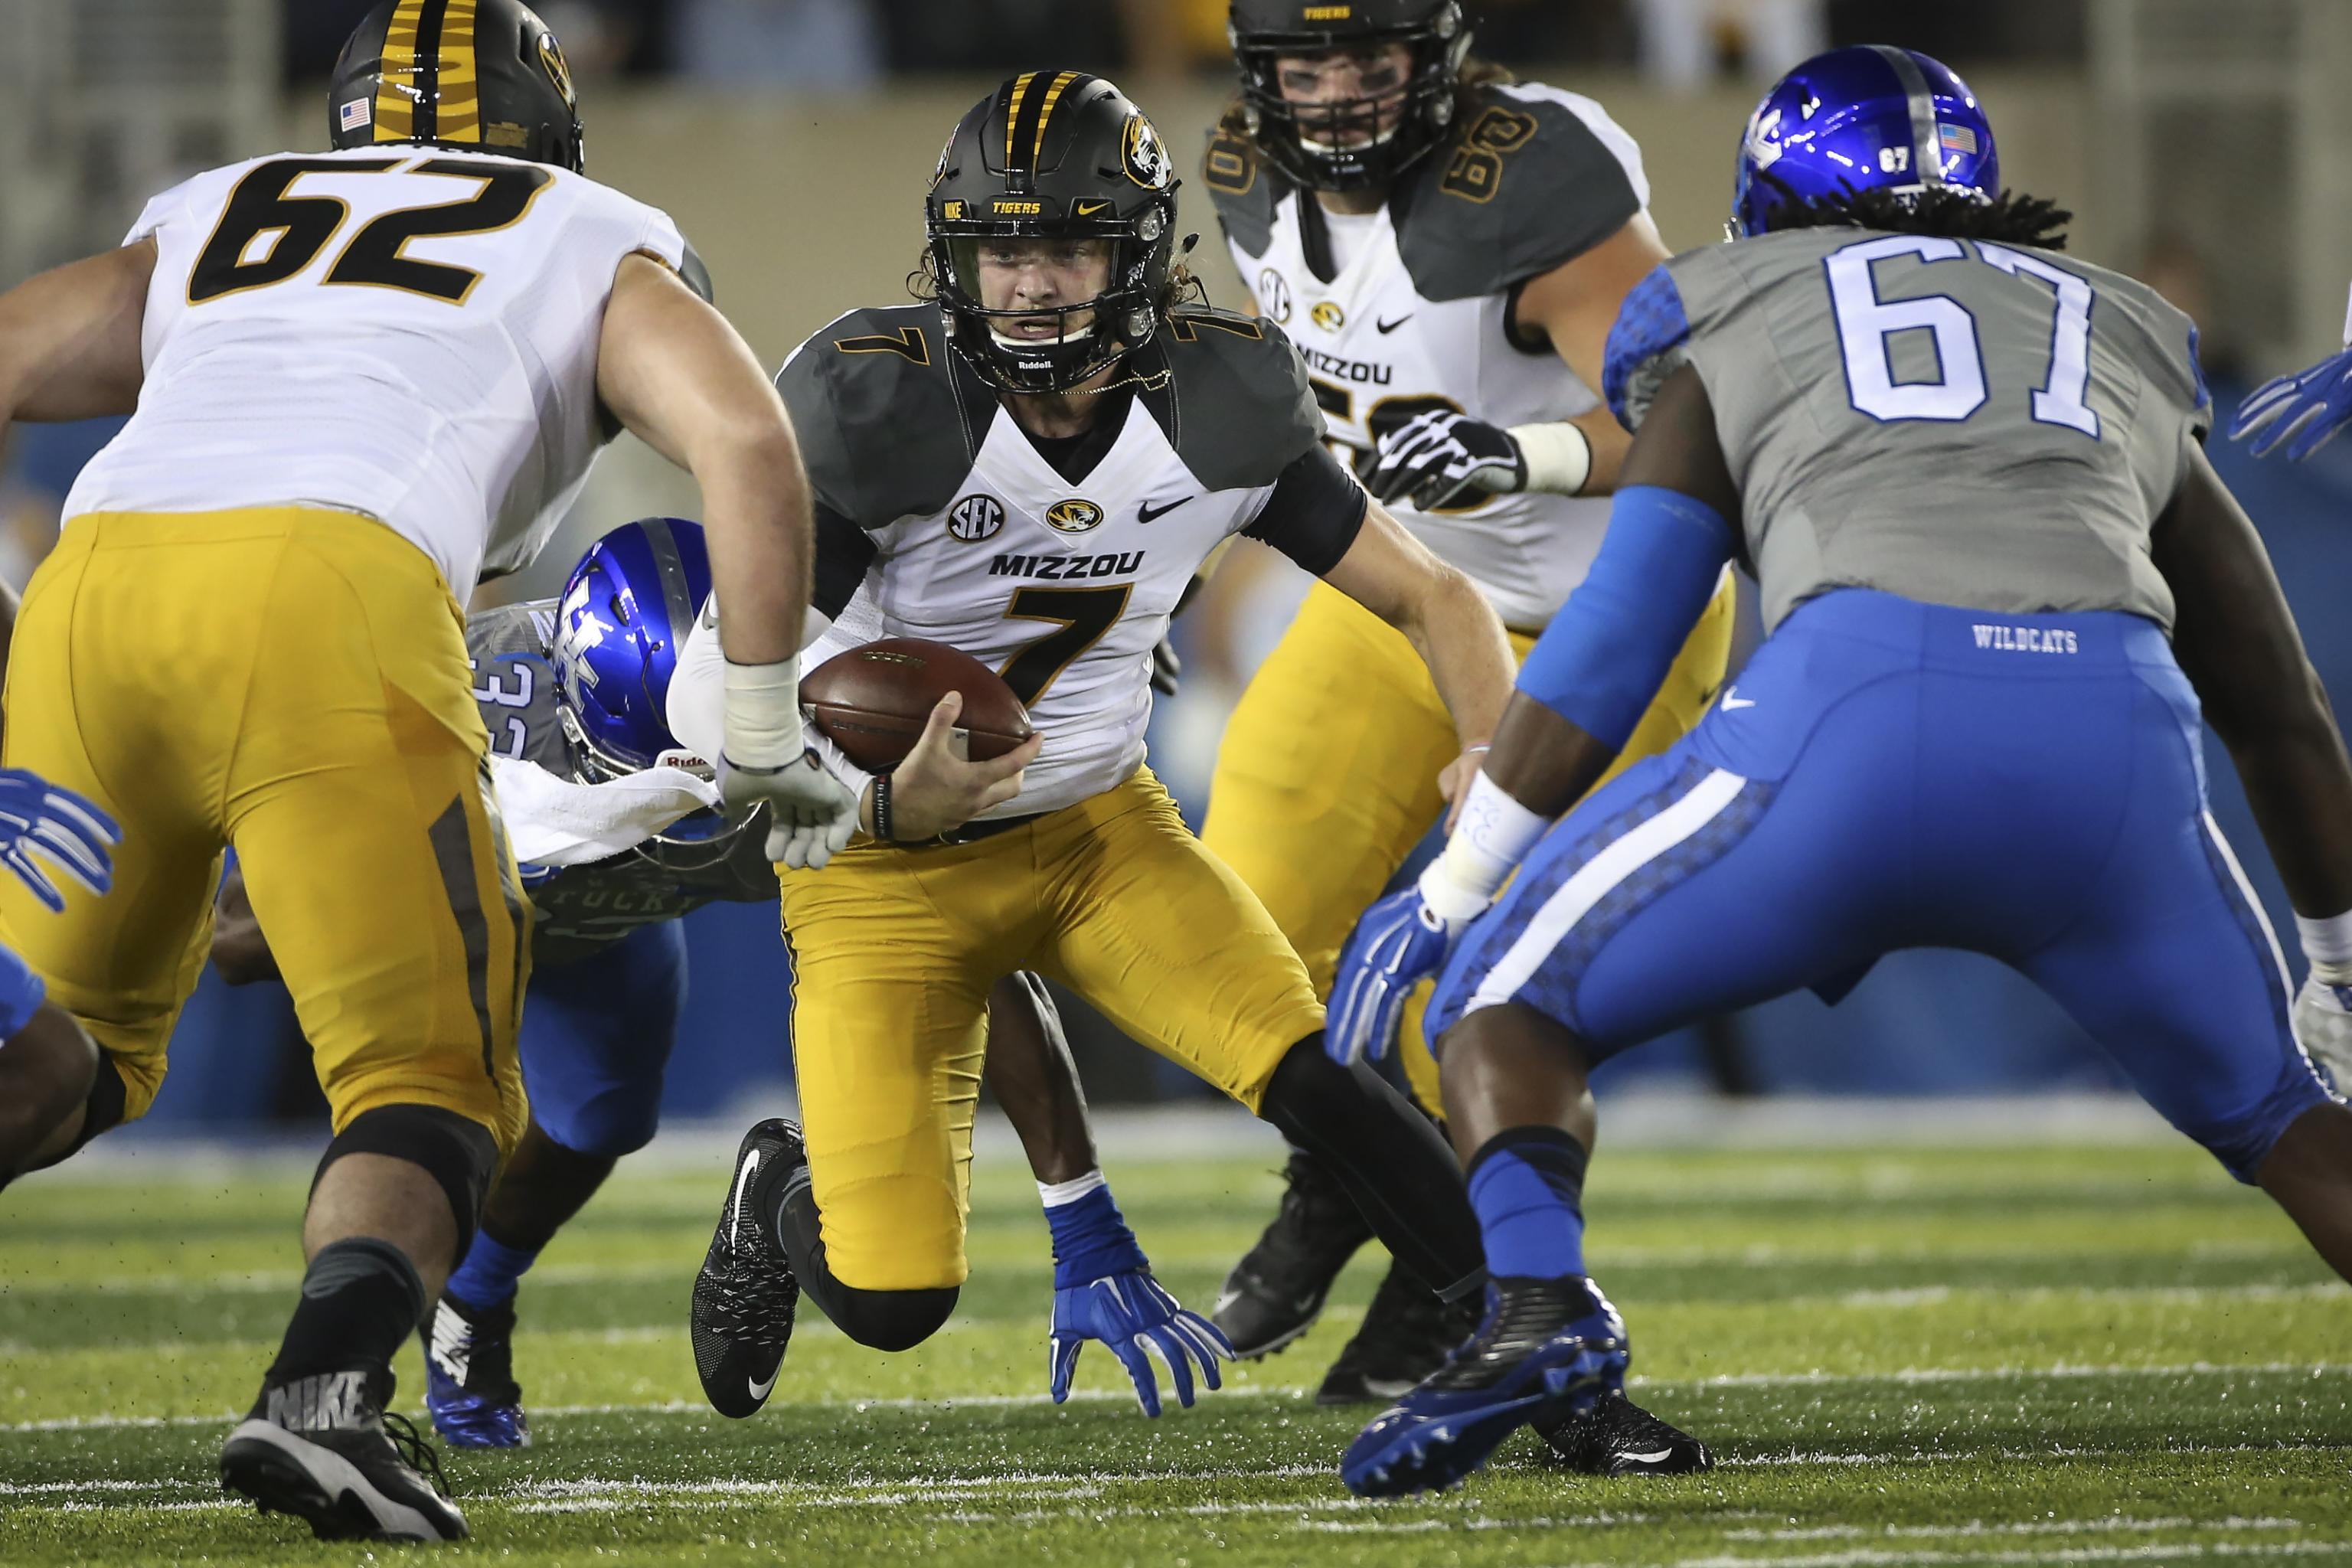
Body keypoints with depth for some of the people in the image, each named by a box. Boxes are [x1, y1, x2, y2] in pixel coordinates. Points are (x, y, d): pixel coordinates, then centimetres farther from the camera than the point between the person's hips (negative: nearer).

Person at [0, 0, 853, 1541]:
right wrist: (766, 742, 14)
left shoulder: (206, 222, 35)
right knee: (428, 1080, 3)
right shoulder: (597, 247, 26)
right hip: (330, 601, -4)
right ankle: (322, 1391, -24)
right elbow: (744, 436, 8)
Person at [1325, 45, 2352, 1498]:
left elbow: (1615, 640, 17)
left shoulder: (1738, 324, 27)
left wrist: (1451, 894, 23)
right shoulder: (2132, 352, 35)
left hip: (1863, 707, -3)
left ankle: (1540, 1304, -13)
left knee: (1511, 998, 15)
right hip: (2122, 734, 3)